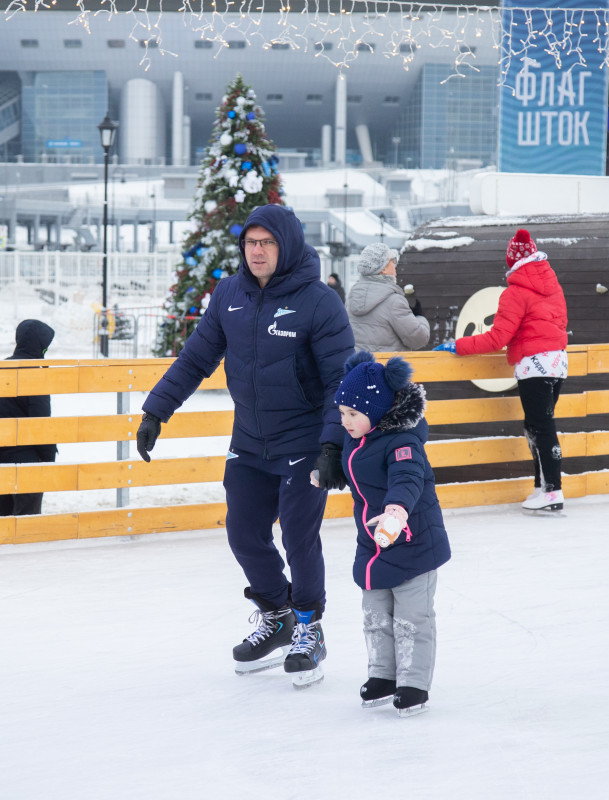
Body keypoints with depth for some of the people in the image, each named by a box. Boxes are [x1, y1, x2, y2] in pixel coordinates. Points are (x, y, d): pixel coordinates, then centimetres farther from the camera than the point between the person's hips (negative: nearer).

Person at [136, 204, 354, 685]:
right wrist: (156, 410, 3)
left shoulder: (319, 302, -15)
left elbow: (342, 380, -14)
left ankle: (308, 627, 17)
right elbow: (196, 359, 8)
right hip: (249, 442, 5)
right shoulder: (229, 296, -1)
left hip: (304, 442, -5)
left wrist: (333, 445, -23)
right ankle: (275, 616, 30)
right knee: (244, 534, 7)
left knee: (298, 536, -6)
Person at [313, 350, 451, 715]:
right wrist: (323, 474, 40)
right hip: (373, 547, 8)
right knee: (377, 616, 16)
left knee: (412, 619, 1)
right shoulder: (355, 439, 2)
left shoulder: (402, 442, -25)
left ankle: (414, 683, 11)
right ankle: (383, 674, 29)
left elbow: (408, 479, -43)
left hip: (413, 544, -8)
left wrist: (397, 509, -60)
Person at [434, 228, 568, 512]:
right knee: (537, 426, 13)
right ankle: (543, 485, 14)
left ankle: (552, 491, -8)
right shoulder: (553, 285, 10)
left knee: (541, 427, -6)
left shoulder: (516, 293, -12)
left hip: (534, 363, -8)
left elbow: (498, 337, -16)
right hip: (558, 359, 8)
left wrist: (457, 346, -10)